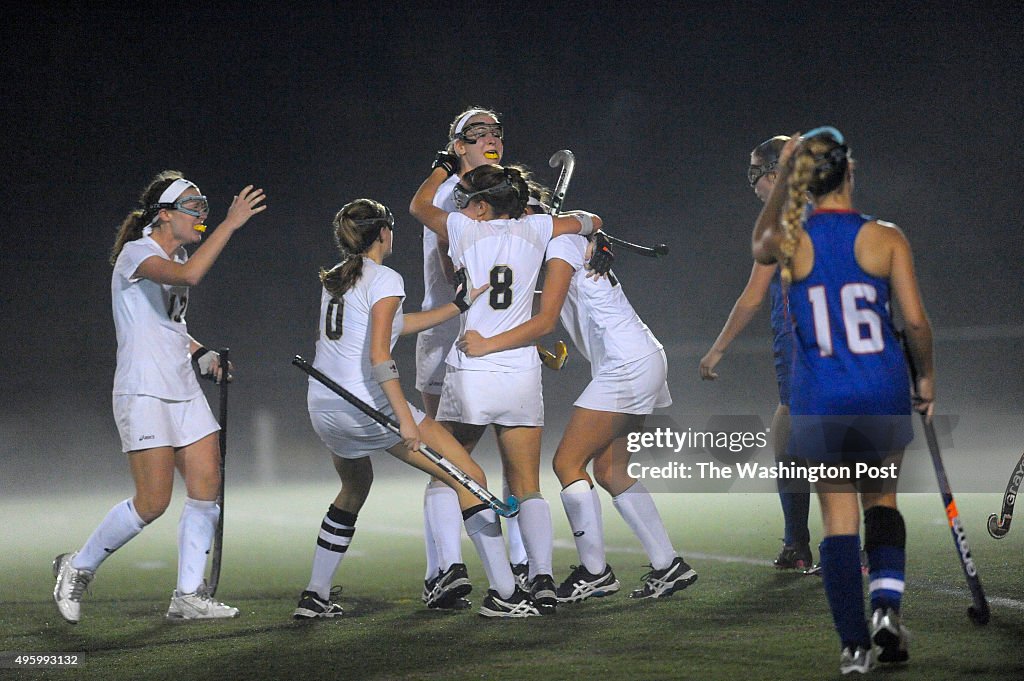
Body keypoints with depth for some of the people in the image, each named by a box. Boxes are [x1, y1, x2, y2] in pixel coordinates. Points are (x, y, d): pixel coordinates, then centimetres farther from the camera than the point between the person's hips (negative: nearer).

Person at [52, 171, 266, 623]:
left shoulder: (176, 256, 16)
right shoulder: (136, 254, -12)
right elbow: (189, 276, -33)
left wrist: (202, 355, 10)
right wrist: (230, 224, -30)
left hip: (183, 391, 9)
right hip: (144, 393, -9)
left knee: (208, 487, -1)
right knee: (153, 503, -10)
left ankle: (188, 596, 4)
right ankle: (78, 568, 11)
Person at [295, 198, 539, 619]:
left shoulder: (335, 279, 15)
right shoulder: (385, 280, -8)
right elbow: (377, 355, -18)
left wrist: (459, 306, 19)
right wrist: (405, 419, -20)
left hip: (322, 407, 8)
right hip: (367, 404, -8)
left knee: (355, 488, 33)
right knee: (470, 478, -3)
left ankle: (315, 597, 29)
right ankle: (504, 593, -8)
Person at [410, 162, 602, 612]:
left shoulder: (463, 230, -3)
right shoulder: (534, 229, 3)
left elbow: (419, 204, 19)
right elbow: (591, 221, 21)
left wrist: (444, 167, 34)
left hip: (469, 376, -2)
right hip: (521, 376, 2)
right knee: (527, 487, 7)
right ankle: (542, 579, -9)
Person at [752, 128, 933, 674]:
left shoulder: (789, 240, -4)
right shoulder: (885, 237, -6)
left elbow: (758, 246, 22)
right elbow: (915, 320, -5)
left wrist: (781, 179, 16)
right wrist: (926, 376, 11)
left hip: (819, 402, 0)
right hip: (883, 394, 0)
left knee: (838, 519, 7)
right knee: (881, 500, 20)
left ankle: (855, 645, 4)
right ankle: (886, 604, 0)